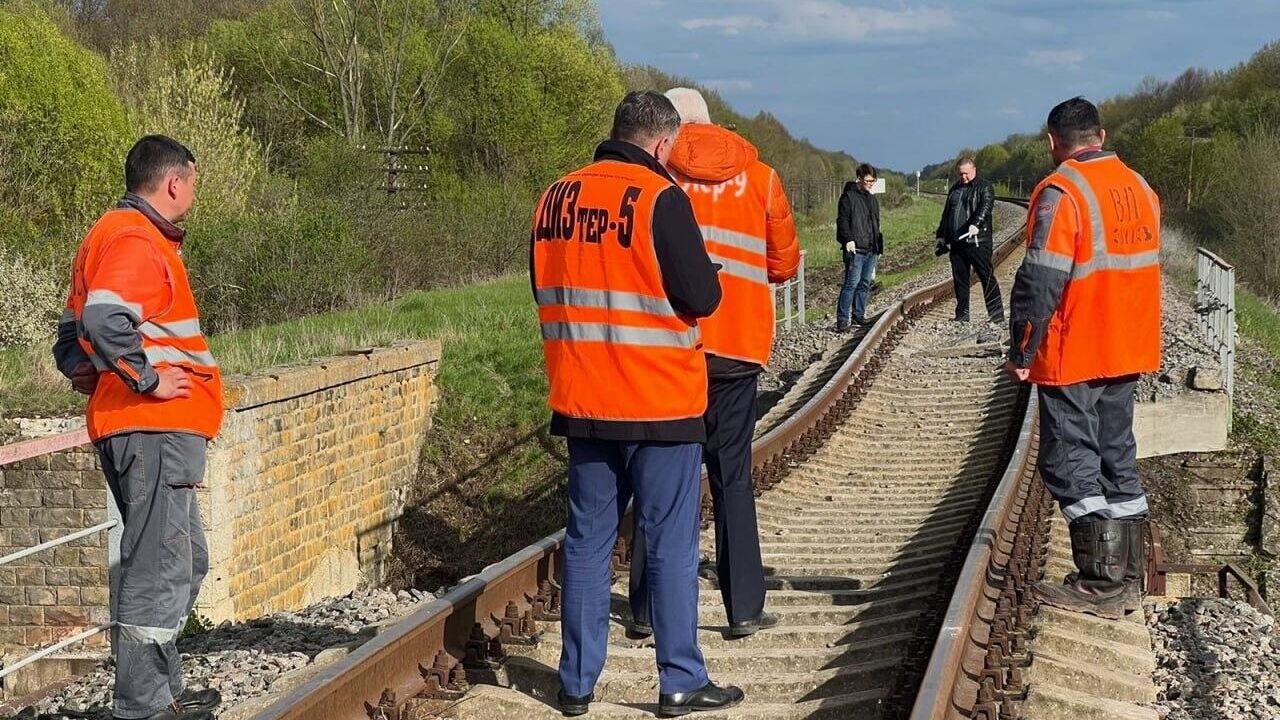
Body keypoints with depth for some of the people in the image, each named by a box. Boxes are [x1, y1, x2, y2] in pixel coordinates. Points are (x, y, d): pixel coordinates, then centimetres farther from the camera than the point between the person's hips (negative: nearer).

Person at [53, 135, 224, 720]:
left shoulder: (112, 235, 21)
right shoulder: (136, 240, -12)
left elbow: (74, 332, 25)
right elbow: (105, 319, -29)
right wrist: (148, 379, -19)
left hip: (150, 430, 11)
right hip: (154, 428, -11)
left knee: (183, 561, 18)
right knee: (158, 565, -7)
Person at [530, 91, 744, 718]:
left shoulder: (556, 197, 5)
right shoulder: (660, 198, -13)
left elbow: (543, 290, 16)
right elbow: (701, 297, -14)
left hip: (581, 401, 5)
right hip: (659, 403, -5)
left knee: (587, 541, 13)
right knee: (671, 546, 4)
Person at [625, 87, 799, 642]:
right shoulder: (760, 177, 7)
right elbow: (784, 264, 10)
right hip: (738, 346, 1)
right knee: (732, 476, 9)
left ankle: (648, 610, 7)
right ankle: (744, 608, 9)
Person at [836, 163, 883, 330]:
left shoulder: (873, 199, 20)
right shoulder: (849, 196, -4)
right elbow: (842, 220, -11)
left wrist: (879, 246, 21)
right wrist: (848, 239, -22)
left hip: (871, 249, 8)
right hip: (856, 249, -8)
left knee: (865, 284, 10)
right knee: (852, 283, -11)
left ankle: (858, 315, 17)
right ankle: (842, 319, -9)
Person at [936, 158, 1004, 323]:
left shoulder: (984, 187, -1)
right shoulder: (955, 189, 19)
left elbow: (985, 207, -19)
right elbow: (946, 215, 26)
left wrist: (976, 224, -36)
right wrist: (941, 237, 23)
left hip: (978, 242, -7)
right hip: (956, 242, 7)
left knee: (987, 278, -7)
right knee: (959, 279, 10)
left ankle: (997, 315, -6)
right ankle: (962, 314, 18)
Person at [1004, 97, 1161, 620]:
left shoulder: (1060, 192, -16)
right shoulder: (1140, 189, 9)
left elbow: (1040, 282, -19)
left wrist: (1023, 351, -10)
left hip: (1073, 356, -8)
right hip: (1128, 352, 8)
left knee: (1070, 462, -1)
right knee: (1118, 456, 14)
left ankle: (1101, 584, -4)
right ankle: (1127, 578, 18)